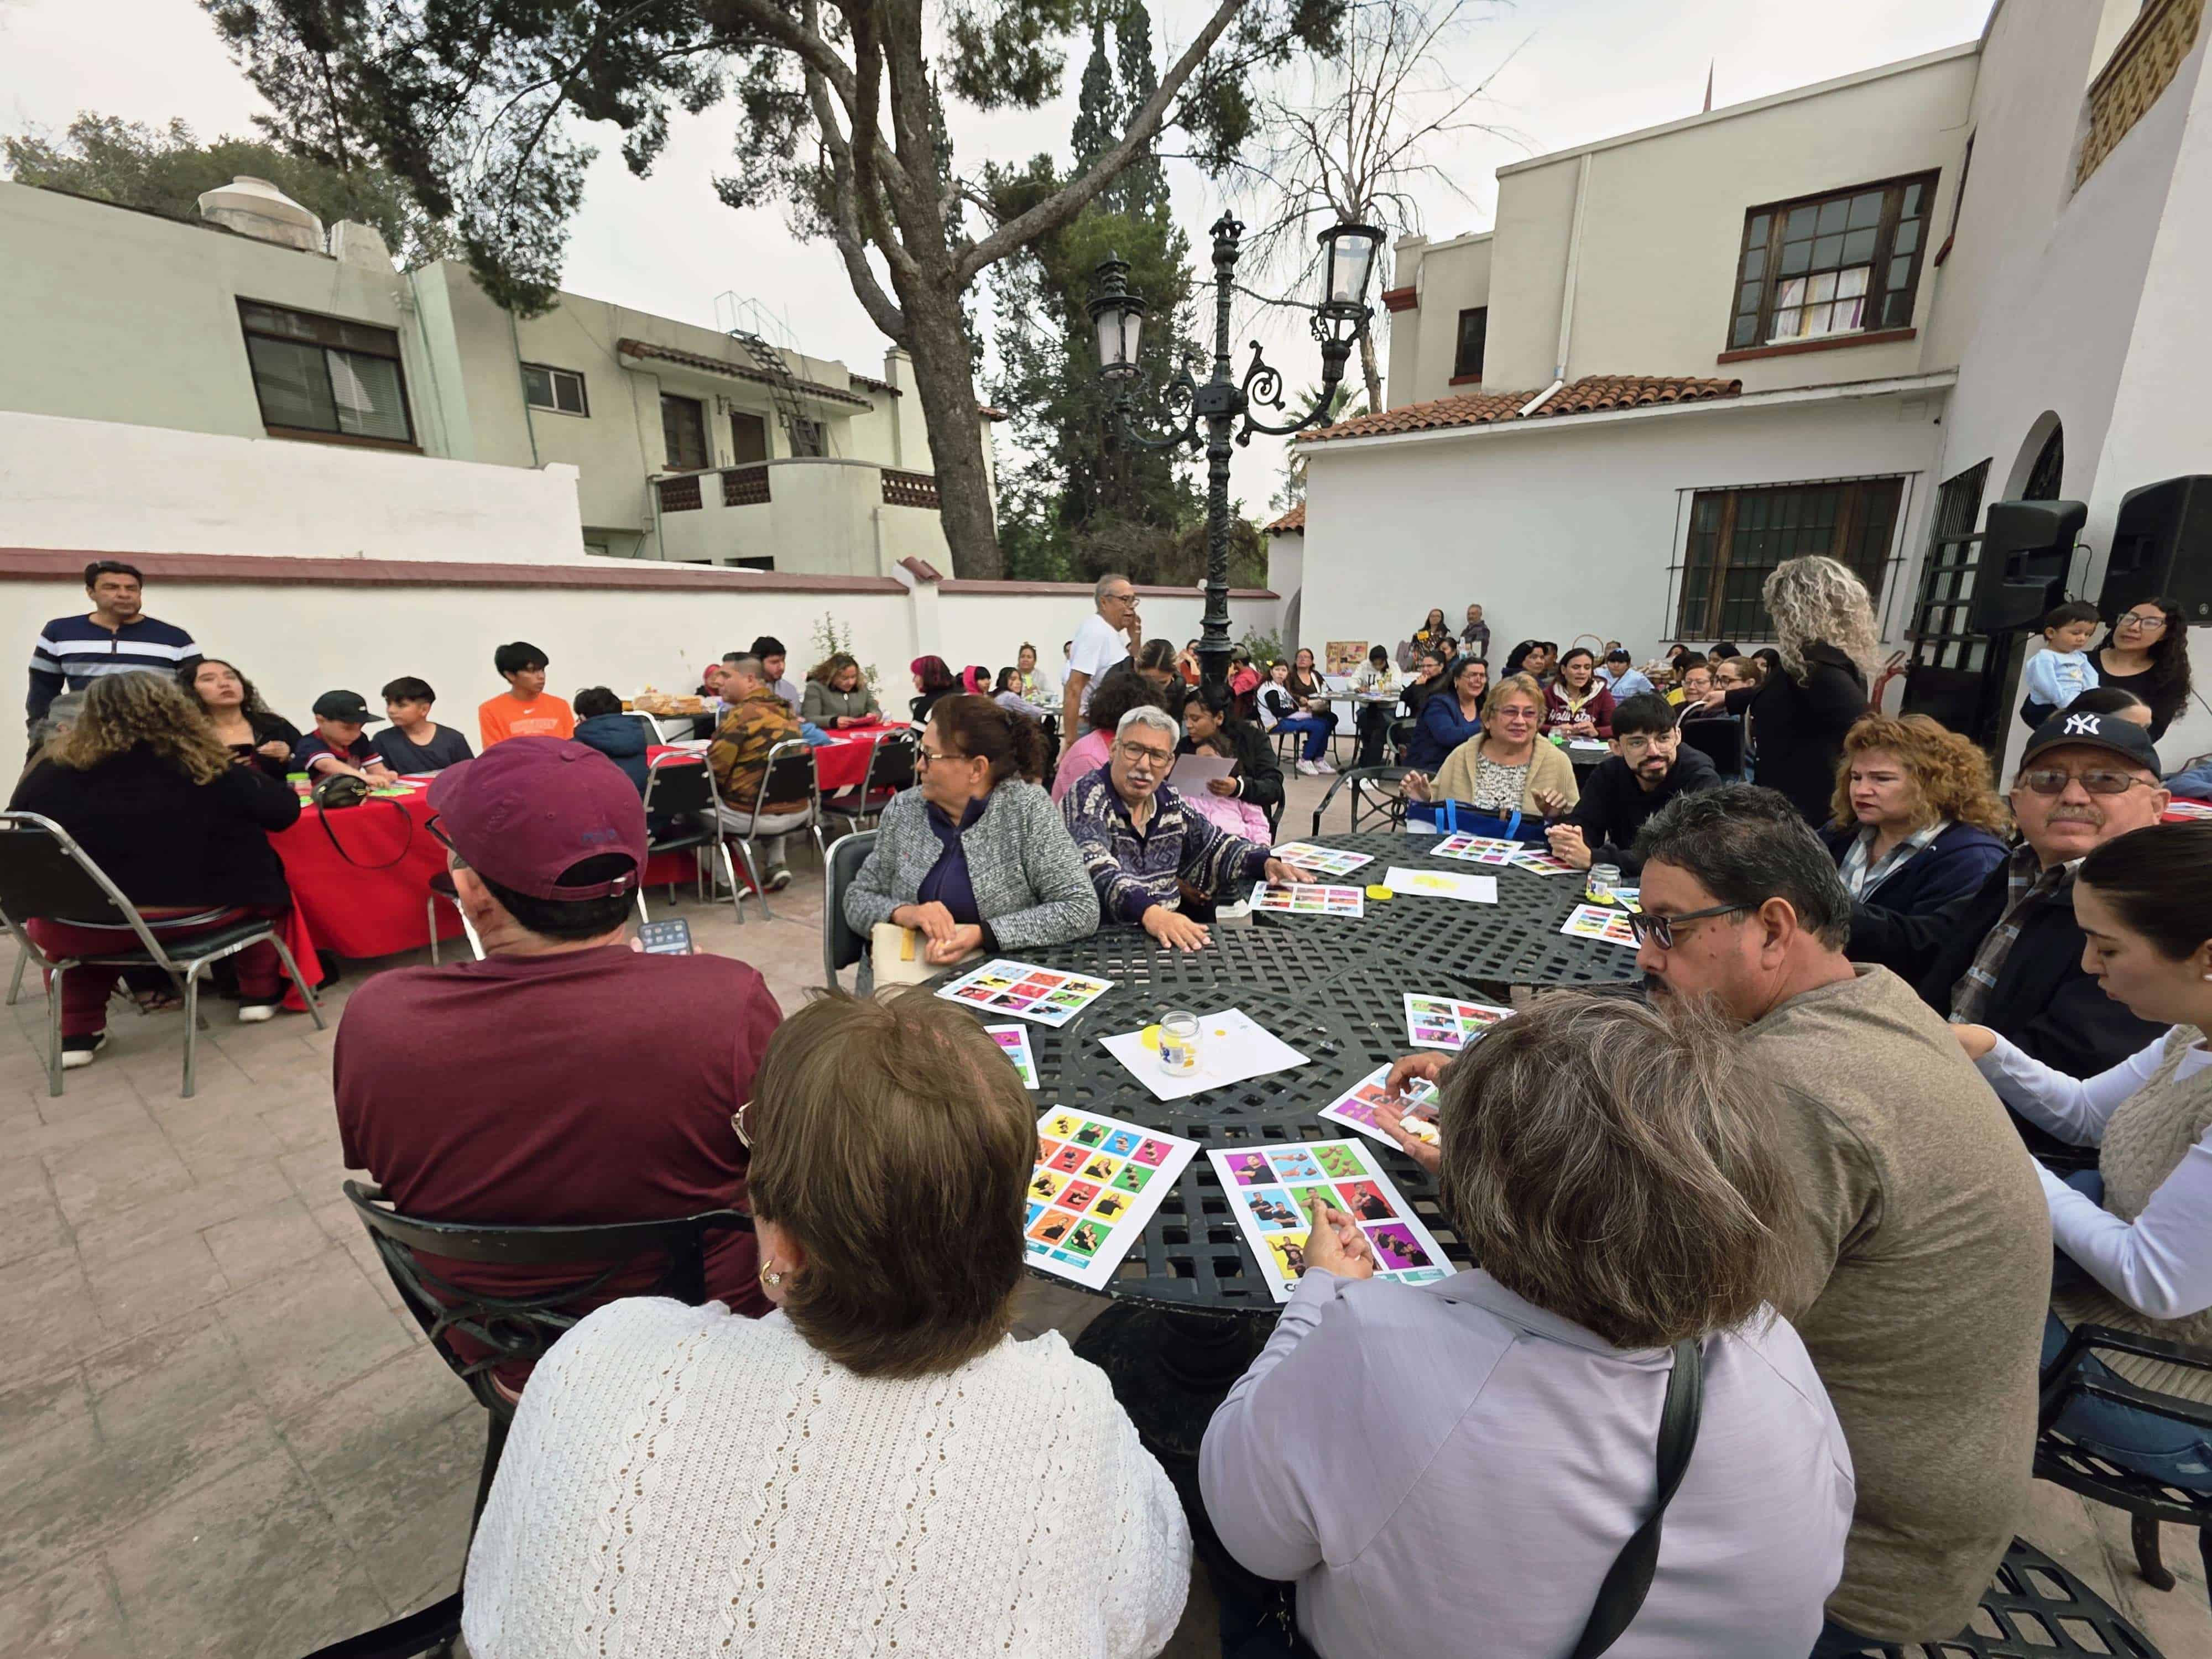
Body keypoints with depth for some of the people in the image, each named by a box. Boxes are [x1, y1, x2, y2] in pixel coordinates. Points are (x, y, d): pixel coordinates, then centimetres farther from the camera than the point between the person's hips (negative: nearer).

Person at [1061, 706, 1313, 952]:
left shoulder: (1169, 802, 7)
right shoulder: (1088, 797, -12)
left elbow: (1215, 846, 20)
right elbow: (1098, 872, -29)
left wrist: (1267, 862, 1)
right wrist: (1149, 913, -45)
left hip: (1170, 931, 7)